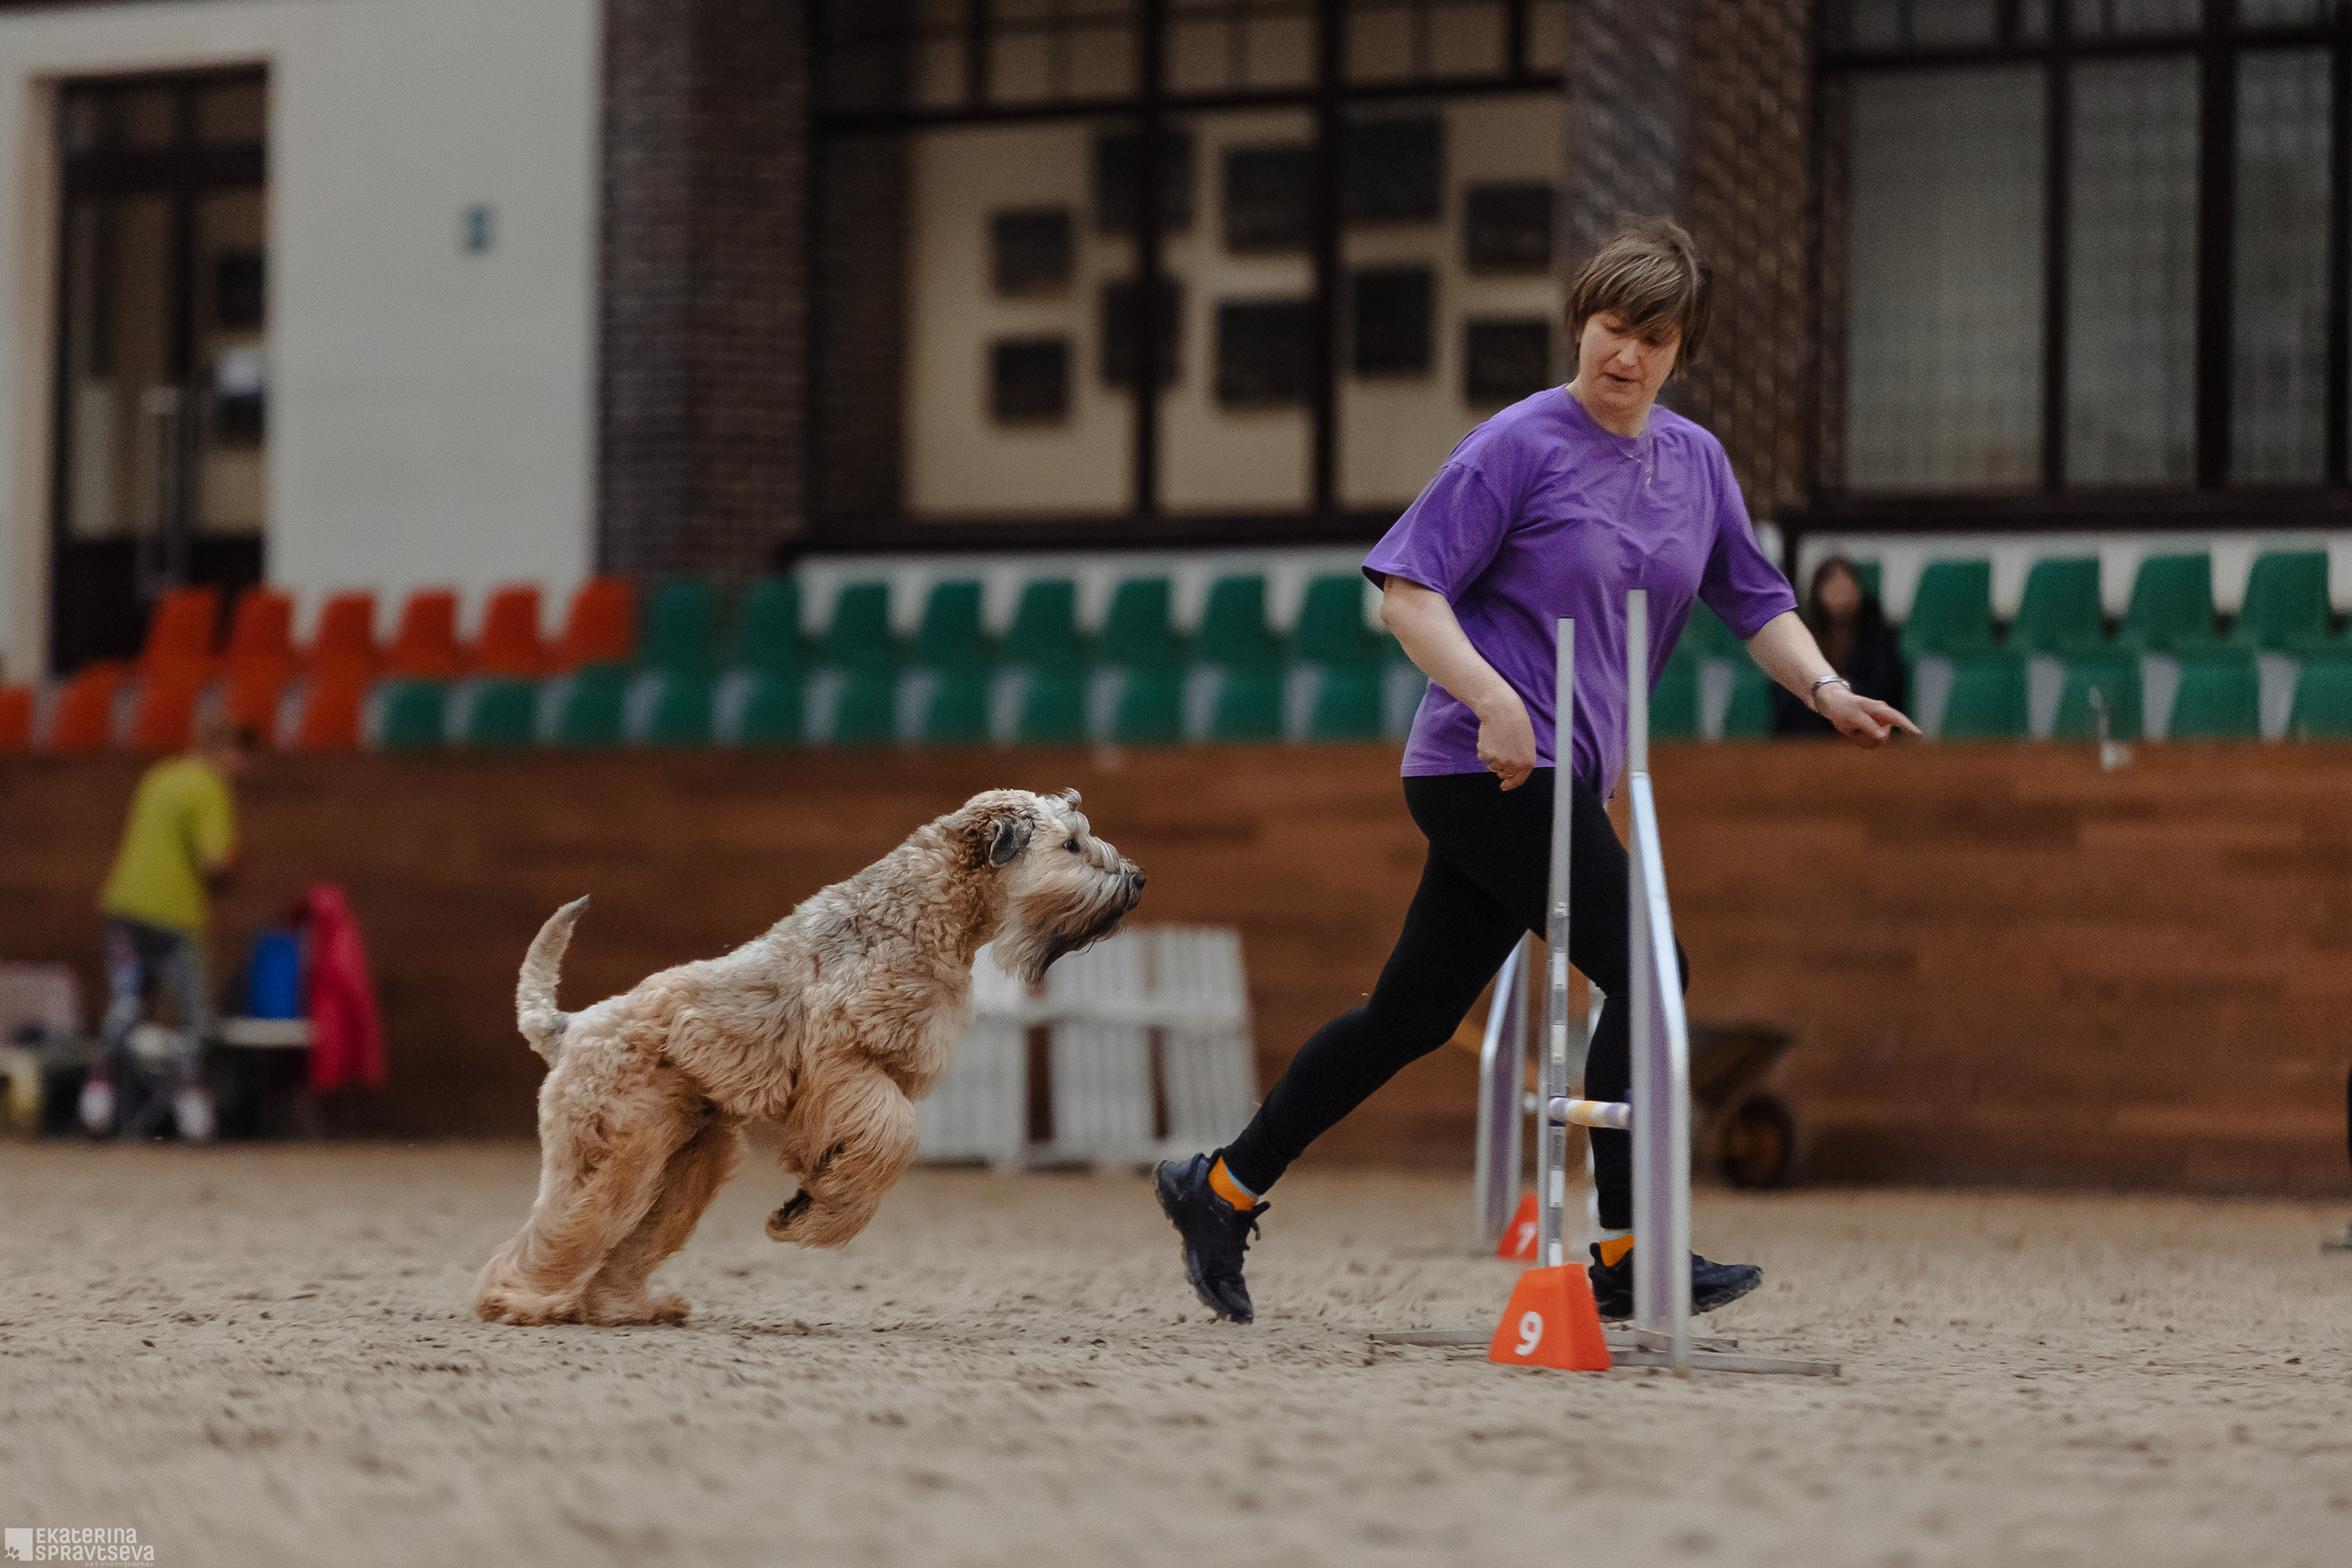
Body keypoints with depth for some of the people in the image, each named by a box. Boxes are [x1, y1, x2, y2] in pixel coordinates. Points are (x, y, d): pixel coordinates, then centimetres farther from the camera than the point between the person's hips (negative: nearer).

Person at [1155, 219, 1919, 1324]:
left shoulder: (1696, 462, 13)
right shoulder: (1521, 444, -8)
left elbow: (1754, 600, 18)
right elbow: (1407, 589, -10)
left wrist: (1824, 688, 0)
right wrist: (1493, 698, -22)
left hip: (1561, 779, 8)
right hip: (1488, 767, -8)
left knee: (1414, 1014, 12)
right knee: (1642, 974, -15)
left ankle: (1222, 1188, 23)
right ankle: (1625, 1254, -11)